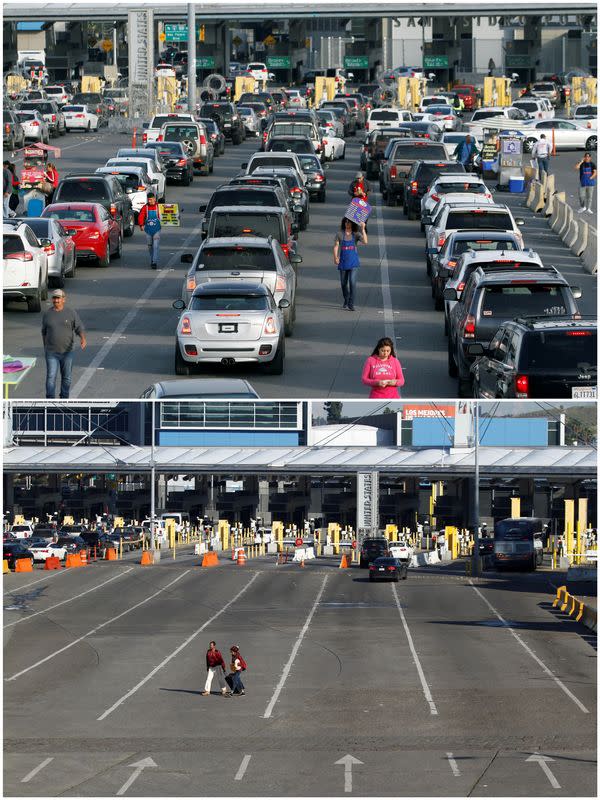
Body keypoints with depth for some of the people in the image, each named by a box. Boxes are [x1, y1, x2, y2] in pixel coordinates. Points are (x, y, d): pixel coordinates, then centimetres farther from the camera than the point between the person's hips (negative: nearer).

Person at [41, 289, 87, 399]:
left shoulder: (71, 313, -1)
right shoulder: (47, 314, 4)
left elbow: (79, 328, -4)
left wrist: (83, 339, -24)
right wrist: (45, 347, 19)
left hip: (67, 352, 0)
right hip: (51, 352, 0)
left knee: (66, 377, 9)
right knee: (51, 377, -9)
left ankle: (64, 399, 24)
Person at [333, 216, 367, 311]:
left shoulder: (356, 234, 0)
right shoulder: (340, 234, 1)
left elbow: (365, 241, -16)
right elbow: (336, 246, -1)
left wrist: (363, 229, -22)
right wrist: (335, 257, -16)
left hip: (353, 262, -2)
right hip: (343, 262, 2)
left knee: (352, 282, -14)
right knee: (343, 282, 12)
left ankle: (351, 304, -10)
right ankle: (346, 301, 35)